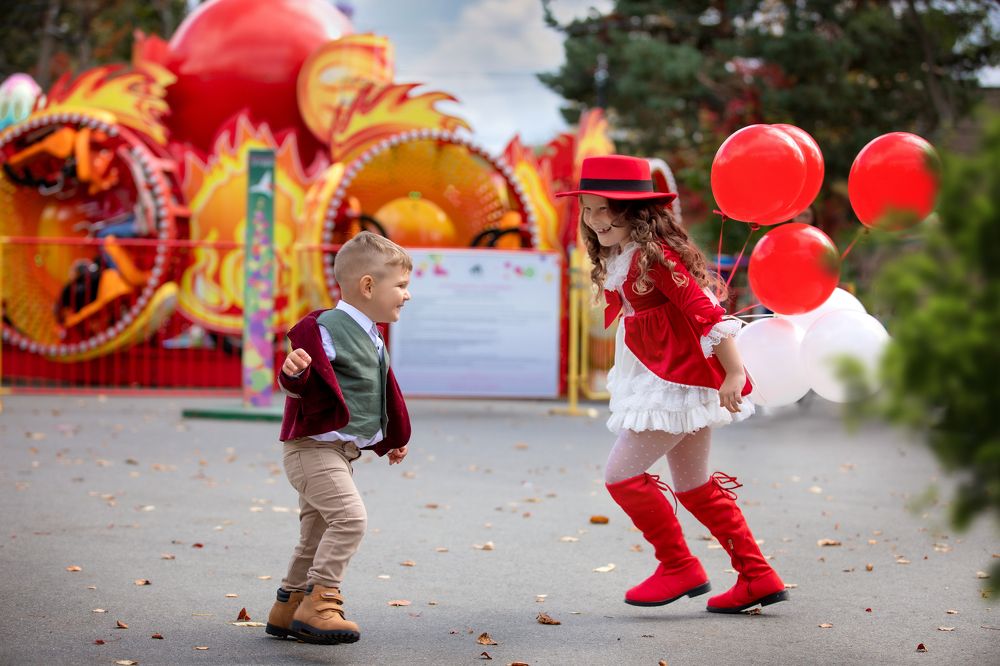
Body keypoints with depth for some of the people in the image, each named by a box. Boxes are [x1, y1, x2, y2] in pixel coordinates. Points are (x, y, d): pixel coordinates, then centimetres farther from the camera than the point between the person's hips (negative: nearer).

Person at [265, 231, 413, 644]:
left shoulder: (371, 339, 14)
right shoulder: (324, 329, -15)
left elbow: (381, 395, 27)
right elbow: (303, 386, -23)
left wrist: (392, 440, 35)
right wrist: (294, 373, -45)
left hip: (342, 453, 10)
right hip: (313, 448, -10)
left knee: (318, 533, 15)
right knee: (350, 517, -23)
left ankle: (288, 609, 26)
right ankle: (318, 603, -20)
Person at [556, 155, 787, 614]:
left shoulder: (653, 255, -20)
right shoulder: (620, 257, 11)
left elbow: (706, 311, -24)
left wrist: (734, 373, -25)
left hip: (678, 383, -11)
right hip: (682, 382, 11)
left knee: (621, 475, -6)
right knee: (695, 487, 16)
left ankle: (679, 567, 6)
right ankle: (757, 577, 20)